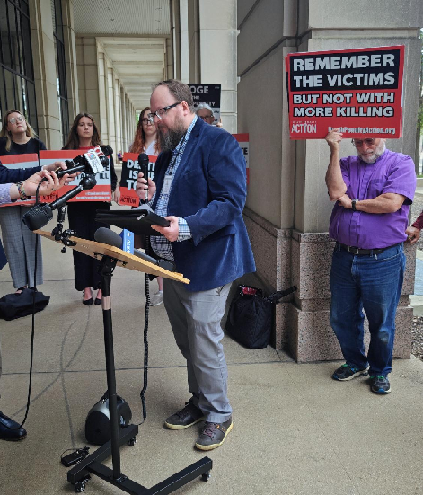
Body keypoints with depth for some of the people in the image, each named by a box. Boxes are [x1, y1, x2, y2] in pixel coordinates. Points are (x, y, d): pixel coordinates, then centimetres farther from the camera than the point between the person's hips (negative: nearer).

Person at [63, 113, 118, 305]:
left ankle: (101, 287, 11)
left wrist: (113, 189, -12)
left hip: (99, 204, -1)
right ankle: (86, 288, 13)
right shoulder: (67, 151, 7)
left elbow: (112, 175, 6)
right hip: (76, 204, 1)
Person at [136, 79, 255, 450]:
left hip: (205, 263, -9)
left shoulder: (218, 143, -11)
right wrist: (151, 195, 4)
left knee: (204, 344, -1)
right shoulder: (168, 149, 18)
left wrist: (186, 227, -30)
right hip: (172, 264, 9)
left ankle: (219, 415, 21)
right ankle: (199, 402, 37)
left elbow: (231, 201, -20)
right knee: (186, 342, 18)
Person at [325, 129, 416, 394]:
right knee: (342, 318, 16)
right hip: (344, 257, 4)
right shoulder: (347, 164, 11)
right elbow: (336, 191, -10)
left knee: (381, 324, 9)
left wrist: (352, 203, -6)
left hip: (382, 261, -4)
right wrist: (335, 151, -9)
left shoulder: (401, 163, -1)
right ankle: (355, 362, 39)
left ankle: (380, 371, 32)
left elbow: (391, 203, -17)